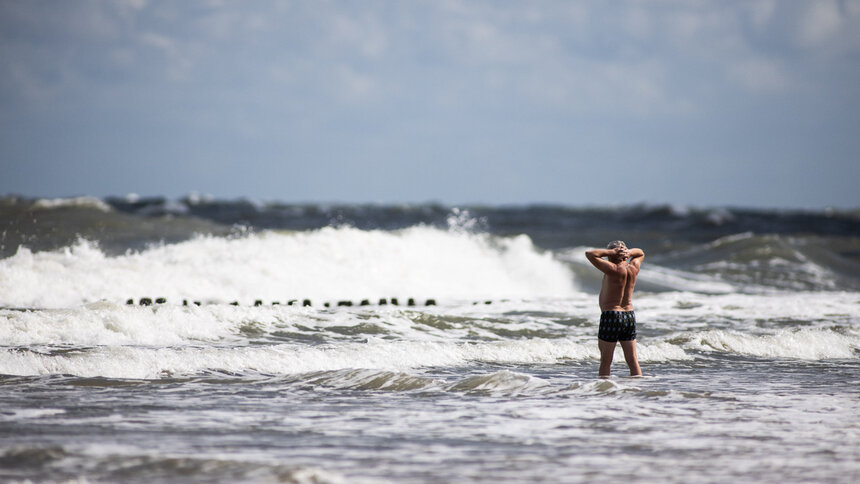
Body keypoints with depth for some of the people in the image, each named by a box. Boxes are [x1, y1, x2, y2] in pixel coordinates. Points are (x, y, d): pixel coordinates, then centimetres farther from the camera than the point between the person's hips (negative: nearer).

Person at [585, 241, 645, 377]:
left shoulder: (613, 269, -15)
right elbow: (640, 253, 25)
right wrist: (628, 253, 4)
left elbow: (590, 254, -17)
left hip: (611, 316, -6)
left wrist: (612, 252, -10)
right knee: (633, 360, 9)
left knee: (605, 361, 0)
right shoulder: (633, 269, 4)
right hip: (630, 316, 6)